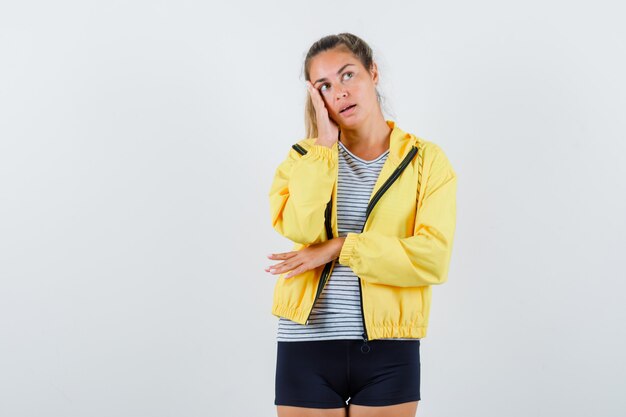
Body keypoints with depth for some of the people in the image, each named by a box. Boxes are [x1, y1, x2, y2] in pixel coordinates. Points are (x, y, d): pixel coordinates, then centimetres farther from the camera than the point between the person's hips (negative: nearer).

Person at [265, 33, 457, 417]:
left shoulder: (426, 159, 1)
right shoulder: (305, 157, 6)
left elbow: (433, 259, -12)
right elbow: (299, 228, -14)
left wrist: (340, 247, -13)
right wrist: (324, 145, -9)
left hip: (388, 351, -1)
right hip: (308, 347, 1)